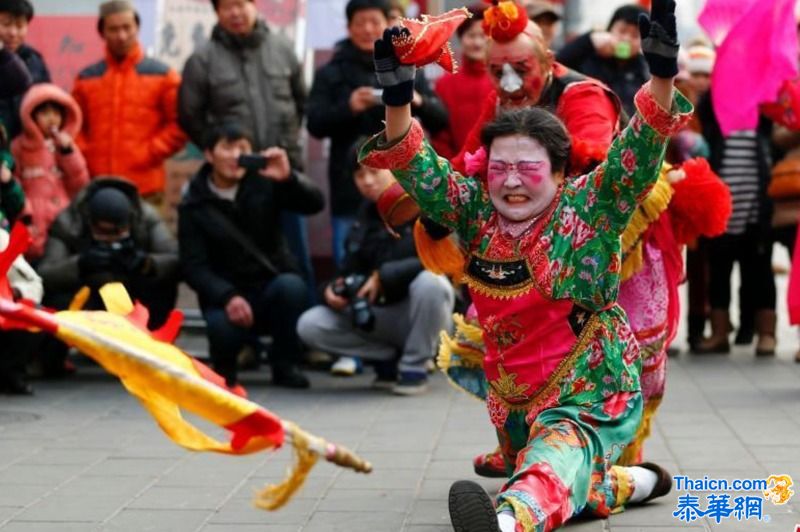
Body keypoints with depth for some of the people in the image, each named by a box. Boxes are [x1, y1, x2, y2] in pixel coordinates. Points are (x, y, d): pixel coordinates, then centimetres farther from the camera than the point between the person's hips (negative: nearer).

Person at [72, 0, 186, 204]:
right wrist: (84, 155, 0)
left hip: (144, 190, -2)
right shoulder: (86, 78, 12)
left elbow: (179, 124, 3)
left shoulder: (162, 76, 6)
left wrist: (149, 153, -7)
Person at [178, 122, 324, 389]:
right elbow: (193, 266, -9)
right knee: (223, 327, -34)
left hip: (272, 286, 2)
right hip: (226, 294, -1)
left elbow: (315, 204, -10)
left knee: (291, 286, -32)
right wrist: (227, 297, -27)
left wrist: (289, 178, -31)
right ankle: (224, 367, 5)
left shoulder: (264, 183, 1)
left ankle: (285, 364, -10)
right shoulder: (194, 206, -2)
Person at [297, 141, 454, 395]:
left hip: (422, 315, -5)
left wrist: (384, 276, -25)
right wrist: (334, 289, -16)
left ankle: (414, 366, -16)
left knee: (428, 281, -38)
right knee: (309, 326, -14)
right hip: (380, 314, 5)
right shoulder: (362, 222, 9)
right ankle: (390, 358, 2)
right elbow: (349, 272, 7)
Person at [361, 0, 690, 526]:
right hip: (515, 404, 8)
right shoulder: (478, 214, 5)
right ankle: (627, 481, 26)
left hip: (589, 399, -8)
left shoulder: (585, 211, -7)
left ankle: (508, 519, -65)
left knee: (551, 472, -36)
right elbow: (420, 172, -3)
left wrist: (662, 74, -36)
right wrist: (398, 99, -21)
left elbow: (636, 160, -20)